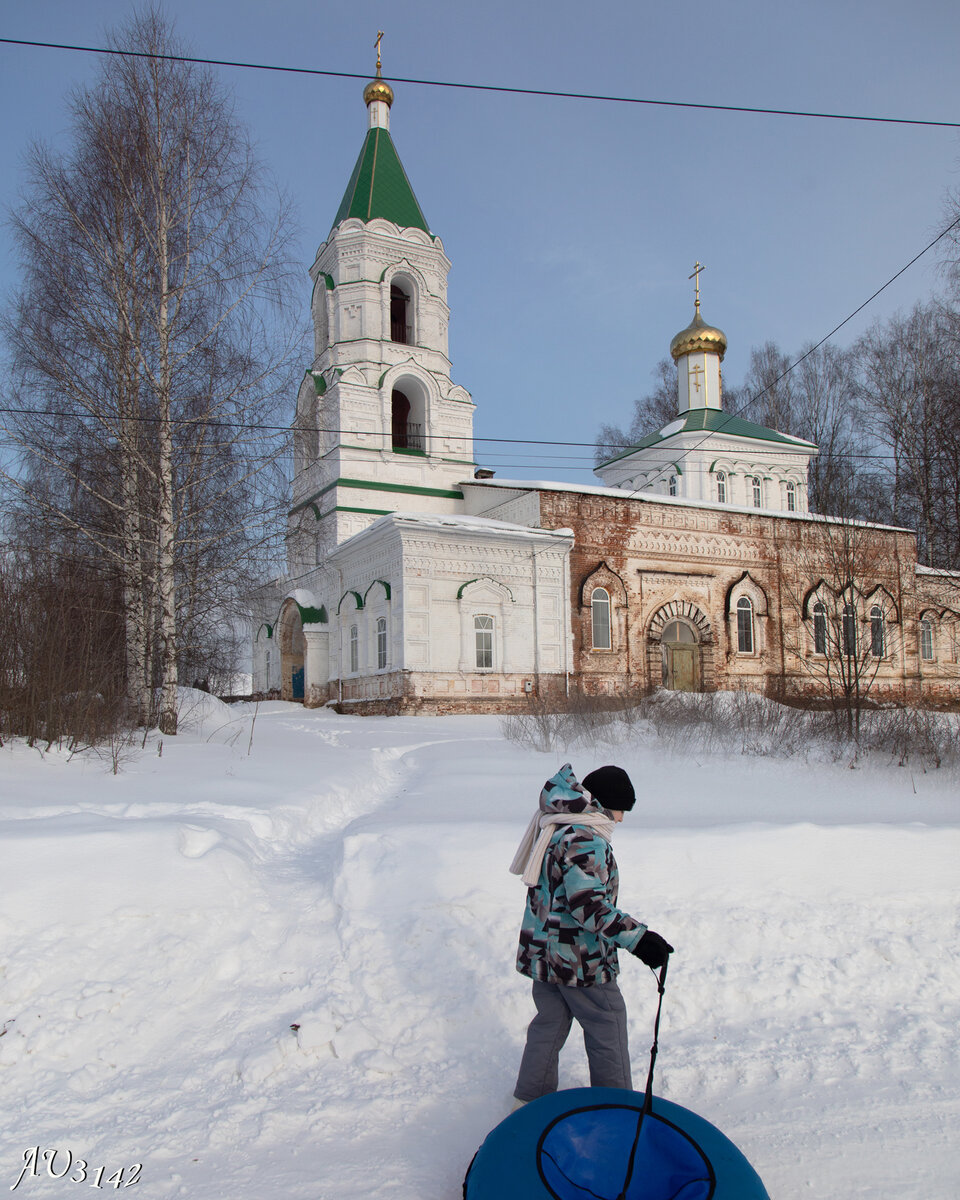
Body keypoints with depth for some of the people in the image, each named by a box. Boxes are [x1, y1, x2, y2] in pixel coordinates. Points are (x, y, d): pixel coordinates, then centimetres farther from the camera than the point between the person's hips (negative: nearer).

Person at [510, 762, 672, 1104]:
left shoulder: (553, 823, 0)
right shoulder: (585, 839, -26)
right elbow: (588, 904, -31)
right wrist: (637, 937, -32)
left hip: (542, 952, 9)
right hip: (580, 960, -9)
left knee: (549, 1023, 22)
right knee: (607, 1028, 10)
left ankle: (529, 1100, 33)